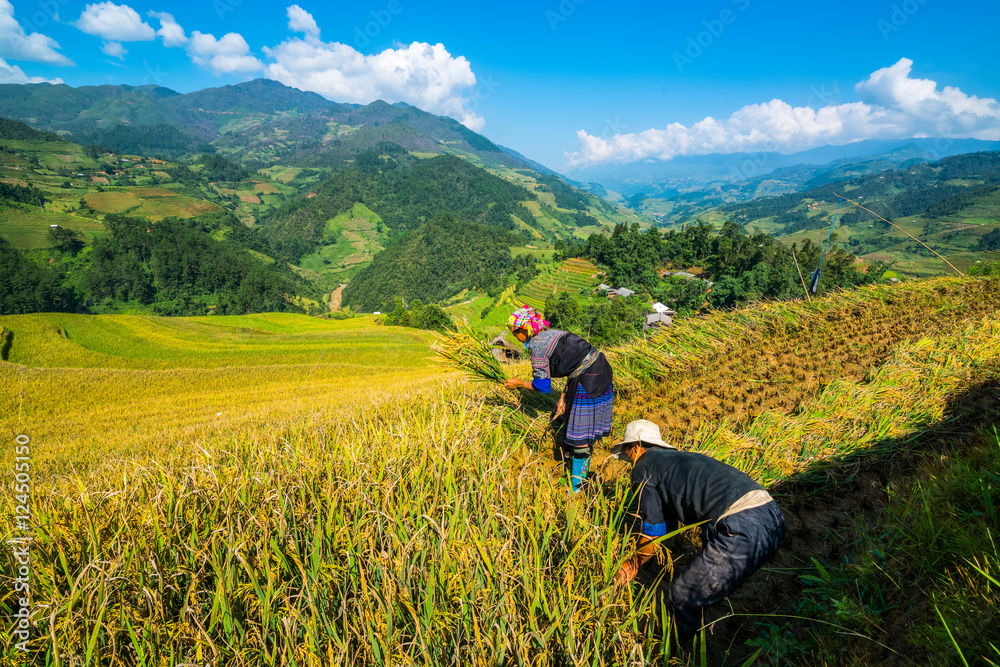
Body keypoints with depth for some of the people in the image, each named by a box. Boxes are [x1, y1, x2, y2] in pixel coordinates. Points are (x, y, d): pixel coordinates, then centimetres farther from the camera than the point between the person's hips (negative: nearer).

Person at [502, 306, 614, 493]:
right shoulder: (551, 334, 16)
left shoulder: (536, 347, -11)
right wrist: (564, 396, 11)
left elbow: (542, 386, -9)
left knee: (580, 433, 1)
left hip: (589, 381, -10)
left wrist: (519, 384, 8)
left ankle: (576, 486, 13)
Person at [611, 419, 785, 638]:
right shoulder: (678, 458, 31)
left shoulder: (643, 467, 7)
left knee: (682, 597, 5)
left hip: (742, 529, -9)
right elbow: (668, 523, 40)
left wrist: (634, 564, 24)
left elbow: (653, 530, 6)